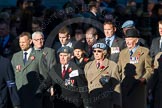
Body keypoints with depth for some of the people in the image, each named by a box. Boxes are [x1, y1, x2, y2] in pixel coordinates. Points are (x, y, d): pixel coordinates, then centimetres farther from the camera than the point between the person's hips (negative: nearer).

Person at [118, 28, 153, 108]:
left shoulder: (144, 52, 2)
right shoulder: (122, 53, 17)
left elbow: (149, 69, 0)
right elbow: (119, 70, 20)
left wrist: (144, 79, -16)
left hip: (138, 87, -4)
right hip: (125, 88, 4)